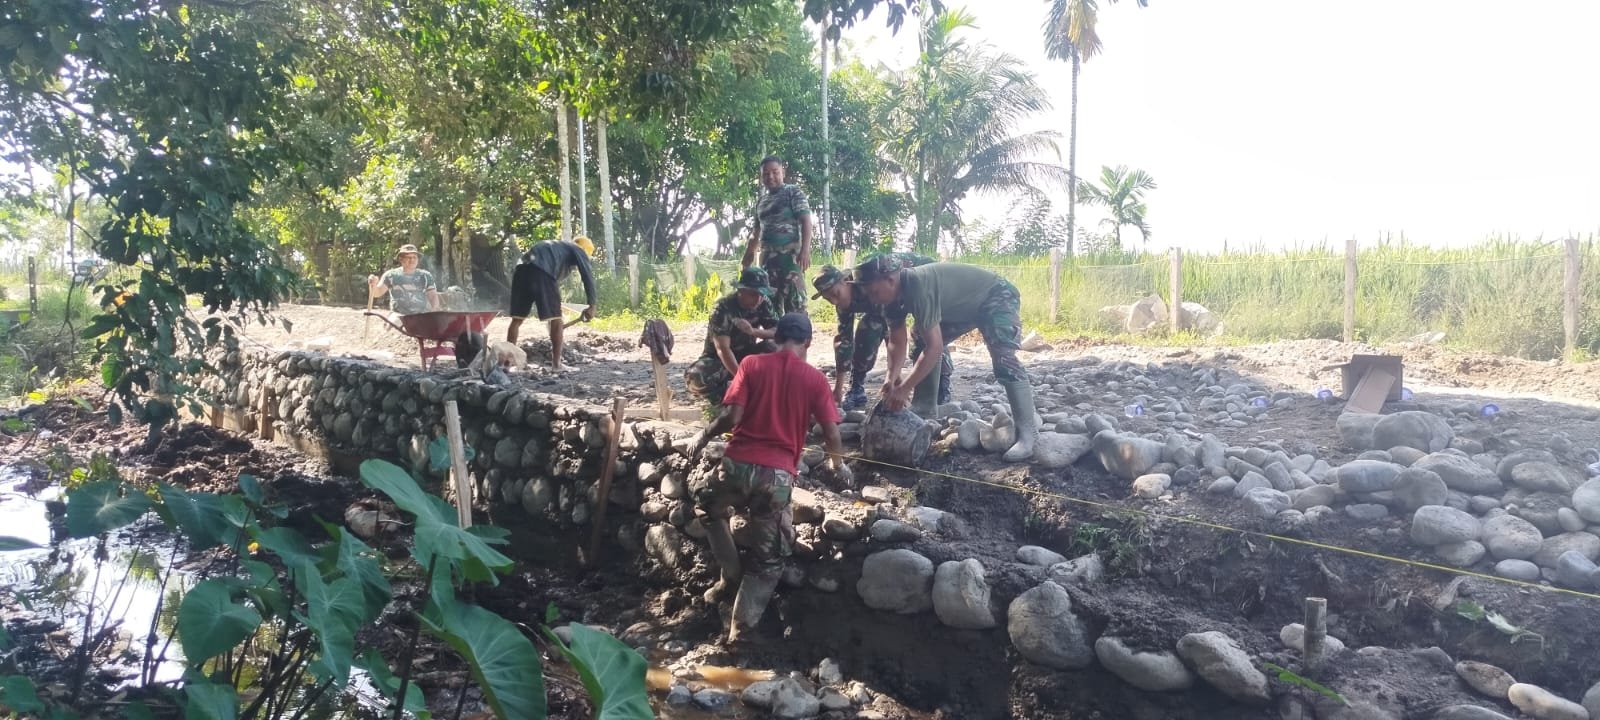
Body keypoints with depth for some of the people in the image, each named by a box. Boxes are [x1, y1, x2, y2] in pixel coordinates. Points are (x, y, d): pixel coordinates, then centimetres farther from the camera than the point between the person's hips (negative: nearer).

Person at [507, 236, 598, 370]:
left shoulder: (556, 247, 42)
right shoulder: (577, 250, 22)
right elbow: (587, 276, 5)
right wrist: (592, 306, 7)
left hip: (521, 270, 7)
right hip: (541, 272, -7)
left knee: (517, 319, 13)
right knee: (555, 318, 4)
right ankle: (556, 363, 5)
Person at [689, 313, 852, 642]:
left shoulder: (752, 364, 3)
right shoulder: (815, 379, 4)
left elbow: (731, 416, -6)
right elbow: (831, 434, 1)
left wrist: (703, 438, 11)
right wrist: (839, 464, 21)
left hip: (738, 463, 1)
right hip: (778, 475, 0)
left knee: (709, 508, 33)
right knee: (769, 557, 13)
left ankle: (730, 577, 32)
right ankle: (742, 625, 9)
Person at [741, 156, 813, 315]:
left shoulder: (793, 192, 2)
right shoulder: (762, 200, 20)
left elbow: (806, 221, -9)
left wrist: (805, 250, -21)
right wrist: (748, 254, 21)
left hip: (790, 254, -7)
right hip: (767, 256, 7)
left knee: (794, 300, -12)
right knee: (769, 301, 5)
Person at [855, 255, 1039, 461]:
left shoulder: (919, 288, -38)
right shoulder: (896, 293, -10)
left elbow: (935, 347, -39)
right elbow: (897, 342, -3)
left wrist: (904, 389, -36)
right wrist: (892, 378, -19)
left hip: (996, 297, -9)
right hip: (963, 307, 10)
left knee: (1003, 359, -25)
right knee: (923, 349, 7)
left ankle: (1028, 433, -22)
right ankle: (922, 417, 14)